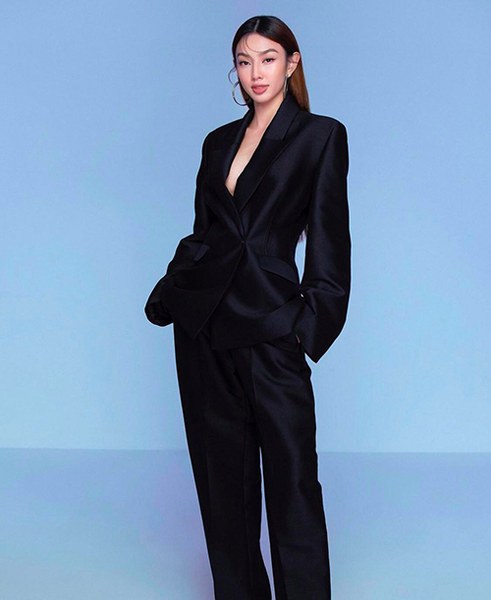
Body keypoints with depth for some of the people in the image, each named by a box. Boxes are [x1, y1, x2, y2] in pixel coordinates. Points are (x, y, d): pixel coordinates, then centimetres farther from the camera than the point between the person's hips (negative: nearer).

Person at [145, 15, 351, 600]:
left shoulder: (321, 135, -1)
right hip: (206, 325, 6)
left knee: (290, 477, -2)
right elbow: (204, 233, 16)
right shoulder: (219, 141, 14)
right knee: (221, 472, 12)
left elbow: (329, 240, -5)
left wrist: (312, 323, -12)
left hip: (271, 326, -5)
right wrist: (170, 293, 3)